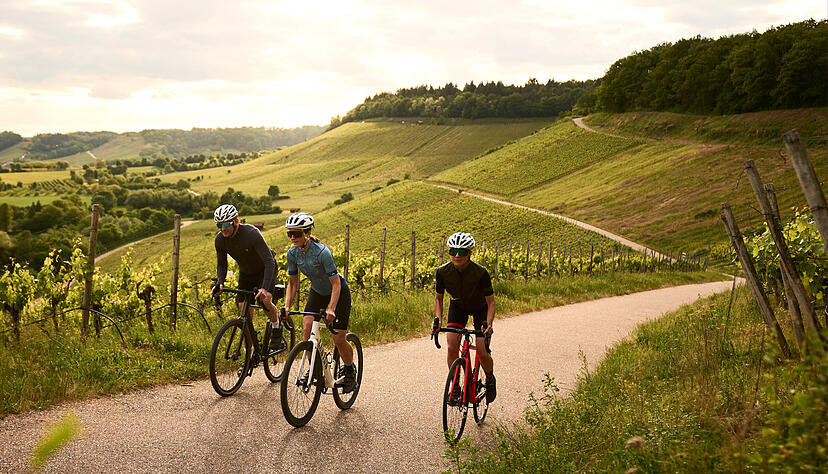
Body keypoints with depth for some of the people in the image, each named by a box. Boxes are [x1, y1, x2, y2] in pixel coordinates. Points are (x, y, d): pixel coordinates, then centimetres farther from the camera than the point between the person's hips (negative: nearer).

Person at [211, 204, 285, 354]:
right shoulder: (220, 239, -18)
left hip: (265, 269, -5)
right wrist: (219, 283, -25)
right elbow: (221, 265, -4)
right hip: (245, 273, 5)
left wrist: (265, 288, -50)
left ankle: (277, 329, 1)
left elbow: (269, 262, -38)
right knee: (245, 315, -4)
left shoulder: (251, 233, -35)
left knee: (265, 301, -28)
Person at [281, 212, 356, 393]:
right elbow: (292, 283, -4)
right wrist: (286, 306, -17)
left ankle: (350, 370, 20)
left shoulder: (322, 252, -33)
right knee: (307, 328, -17)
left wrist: (331, 310, -41)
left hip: (338, 292, -5)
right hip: (317, 291, 5)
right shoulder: (292, 253, -15)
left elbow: (336, 284, -30)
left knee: (338, 339, -7)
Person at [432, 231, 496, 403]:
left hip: (480, 308, -2)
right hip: (458, 306, 2)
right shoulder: (443, 271, -25)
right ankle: (456, 387, 1)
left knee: (482, 352, -11)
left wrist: (488, 323, -36)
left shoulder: (480, 273, -33)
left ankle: (490, 380, 21)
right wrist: (438, 319, -23)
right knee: (452, 346, -16)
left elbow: (491, 301, -22)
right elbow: (438, 297, -9)